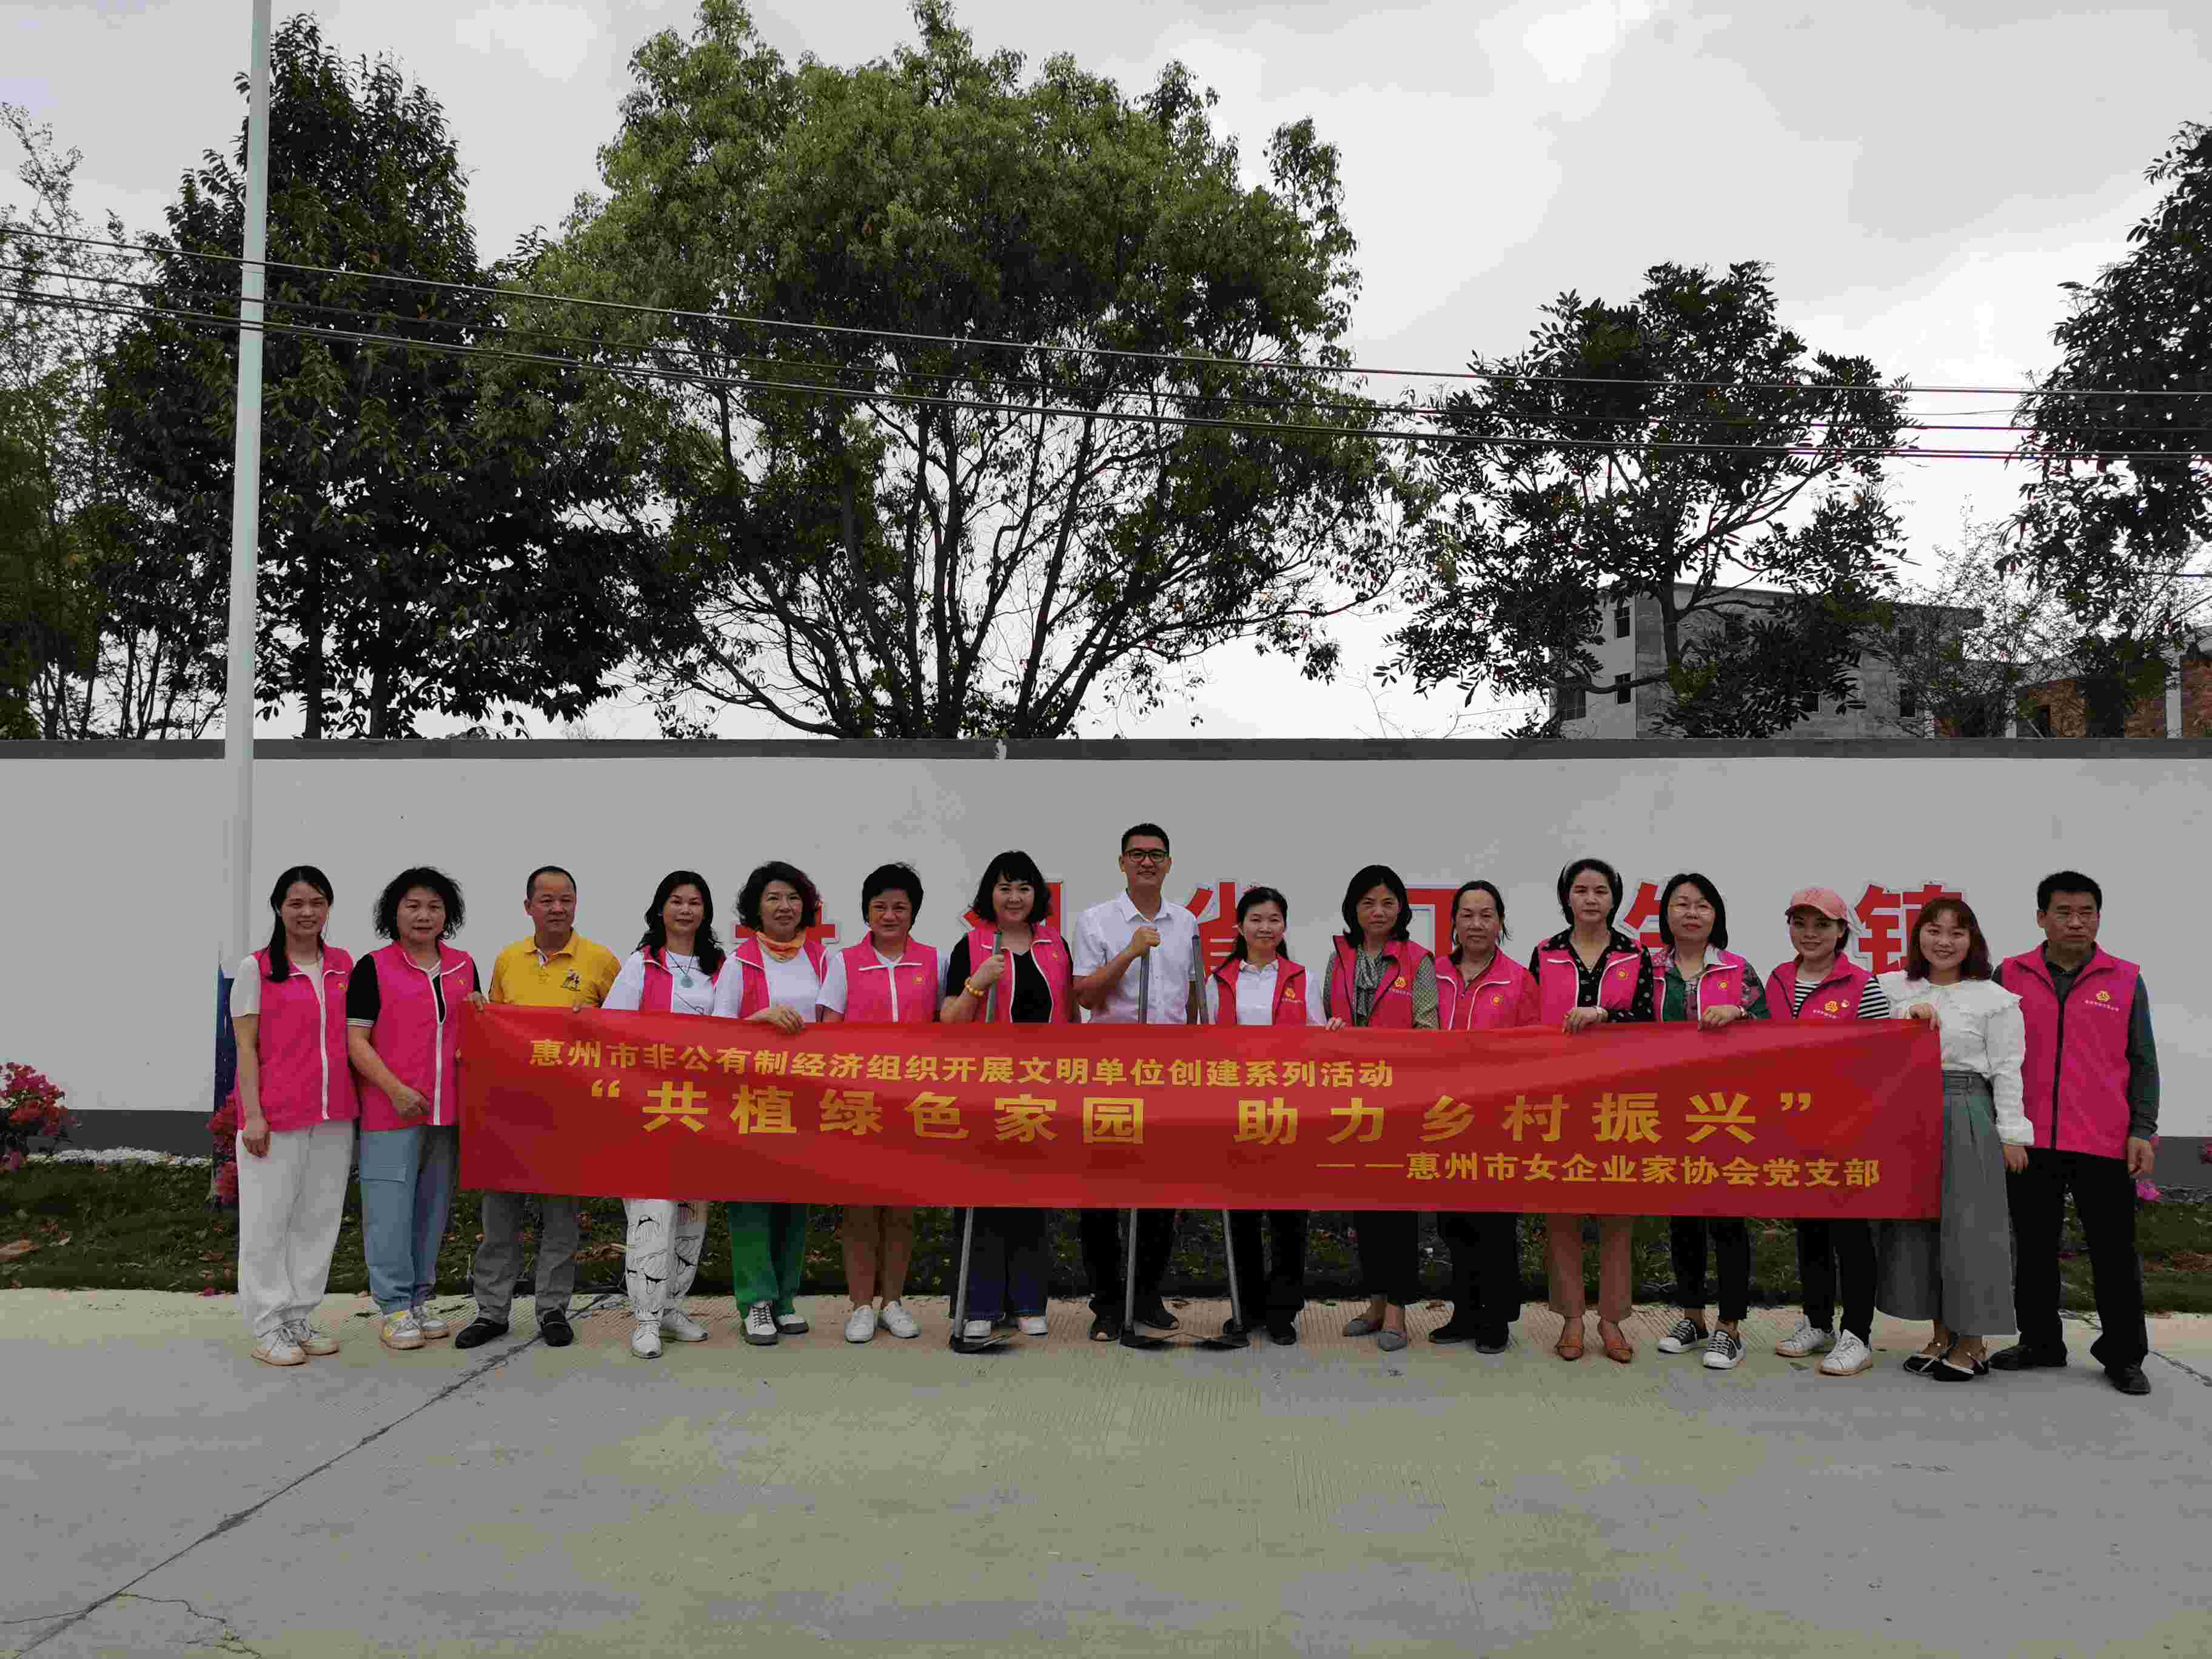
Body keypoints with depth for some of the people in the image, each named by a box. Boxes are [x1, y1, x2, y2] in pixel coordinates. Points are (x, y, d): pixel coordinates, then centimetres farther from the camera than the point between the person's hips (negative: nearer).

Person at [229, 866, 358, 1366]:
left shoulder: (343, 965, 10)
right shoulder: (256, 969, -2)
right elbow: (246, 1047, -4)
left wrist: (356, 1104, 10)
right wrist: (253, 1115, -10)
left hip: (334, 1115, 5)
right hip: (275, 1116, -4)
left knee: (319, 1220, 9)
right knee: (268, 1221, 1)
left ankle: (301, 1319, 20)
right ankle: (268, 1329, 10)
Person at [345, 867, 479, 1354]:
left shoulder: (463, 965, 12)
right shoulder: (373, 968, -2)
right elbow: (356, 1039, -6)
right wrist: (395, 1089, -16)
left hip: (448, 1113, 5)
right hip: (391, 1111, -5)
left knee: (433, 1208, 12)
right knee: (390, 1209, -3)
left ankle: (419, 1300, 23)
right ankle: (394, 1310, 6)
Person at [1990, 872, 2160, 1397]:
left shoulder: (2125, 980, 4)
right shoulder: (2010, 976, 4)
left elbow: (2142, 1063, 6)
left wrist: (2142, 1131, -2)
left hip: (2104, 1143, -1)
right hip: (2030, 1140, 1)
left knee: (2114, 1250, 4)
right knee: (2034, 1247, 10)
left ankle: (2124, 1355, 17)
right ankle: (2039, 1342, 23)